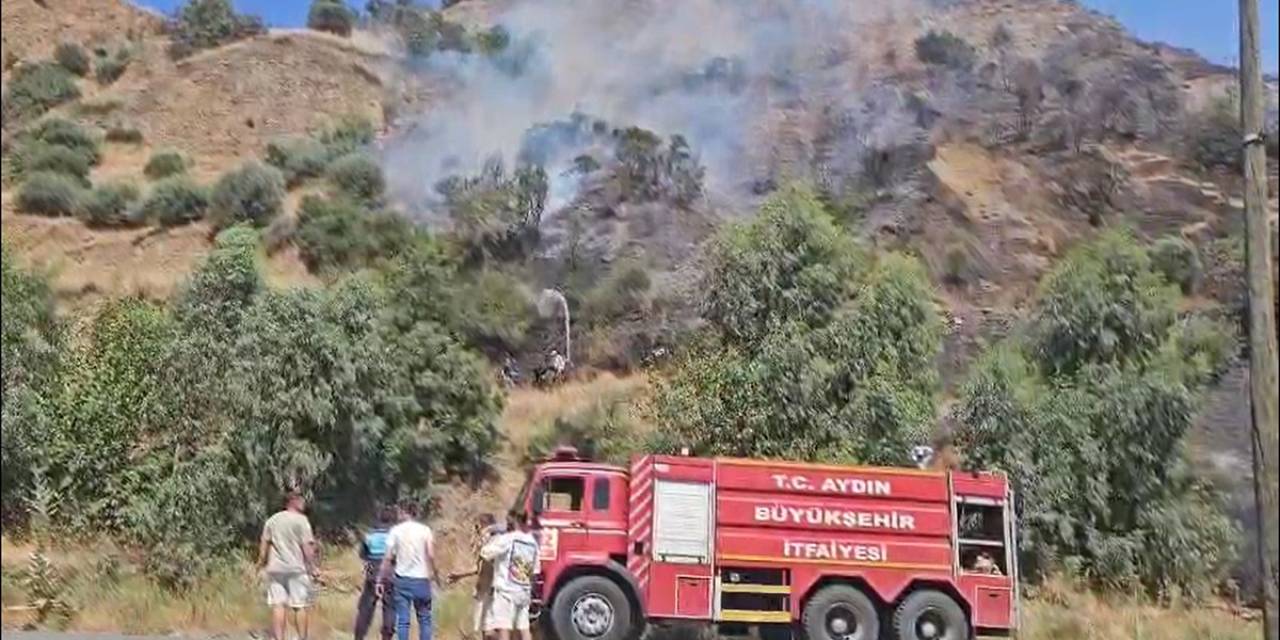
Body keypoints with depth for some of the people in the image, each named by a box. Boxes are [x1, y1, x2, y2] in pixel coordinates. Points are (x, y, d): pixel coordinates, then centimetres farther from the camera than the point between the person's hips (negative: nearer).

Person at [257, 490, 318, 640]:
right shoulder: (301, 520, -6)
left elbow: (264, 544, 9)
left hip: (275, 568, 4)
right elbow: (307, 546, -10)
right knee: (300, 606, 2)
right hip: (297, 568, -4)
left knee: (278, 605, 2)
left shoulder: (272, 520, 9)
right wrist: (312, 566, -4)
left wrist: (261, 563, 18)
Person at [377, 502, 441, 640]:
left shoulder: (395, 530, 0)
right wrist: (435, 572, 6)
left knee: (402, 620, 3)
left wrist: (381, 580, 1)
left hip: (402, 579, 0)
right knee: (424, 618, 10)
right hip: (421, 579, 0)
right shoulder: (425, 530, 0)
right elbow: (431, 555, -10)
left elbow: (388, 558, -4)